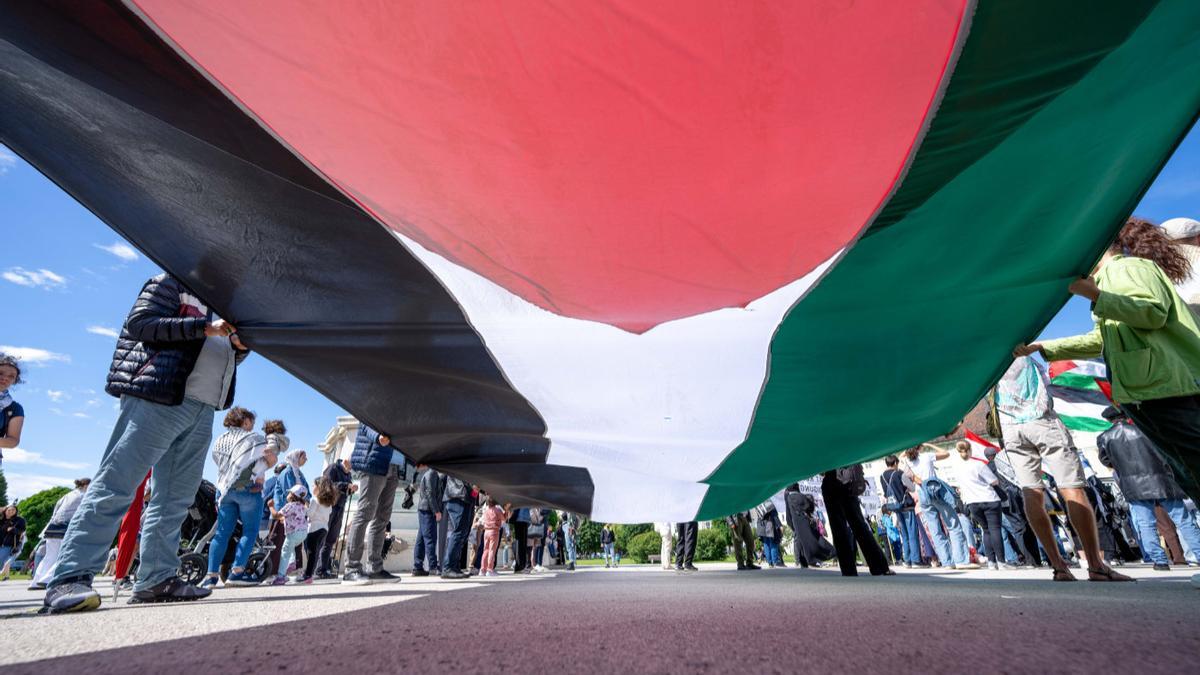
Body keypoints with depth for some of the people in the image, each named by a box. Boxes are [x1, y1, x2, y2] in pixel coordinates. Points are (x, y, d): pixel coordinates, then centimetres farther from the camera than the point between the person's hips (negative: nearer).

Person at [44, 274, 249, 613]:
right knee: (116, 487, -9)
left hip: (202, 411, 8)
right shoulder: (171, 283, 7)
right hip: (158, 399, -7)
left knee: (175, 498, 5)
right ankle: (70, 578, -5)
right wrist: (205, 327, -15)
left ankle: (157, 579, 8)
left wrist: (240, 346, 3)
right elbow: (140, 323, -7)